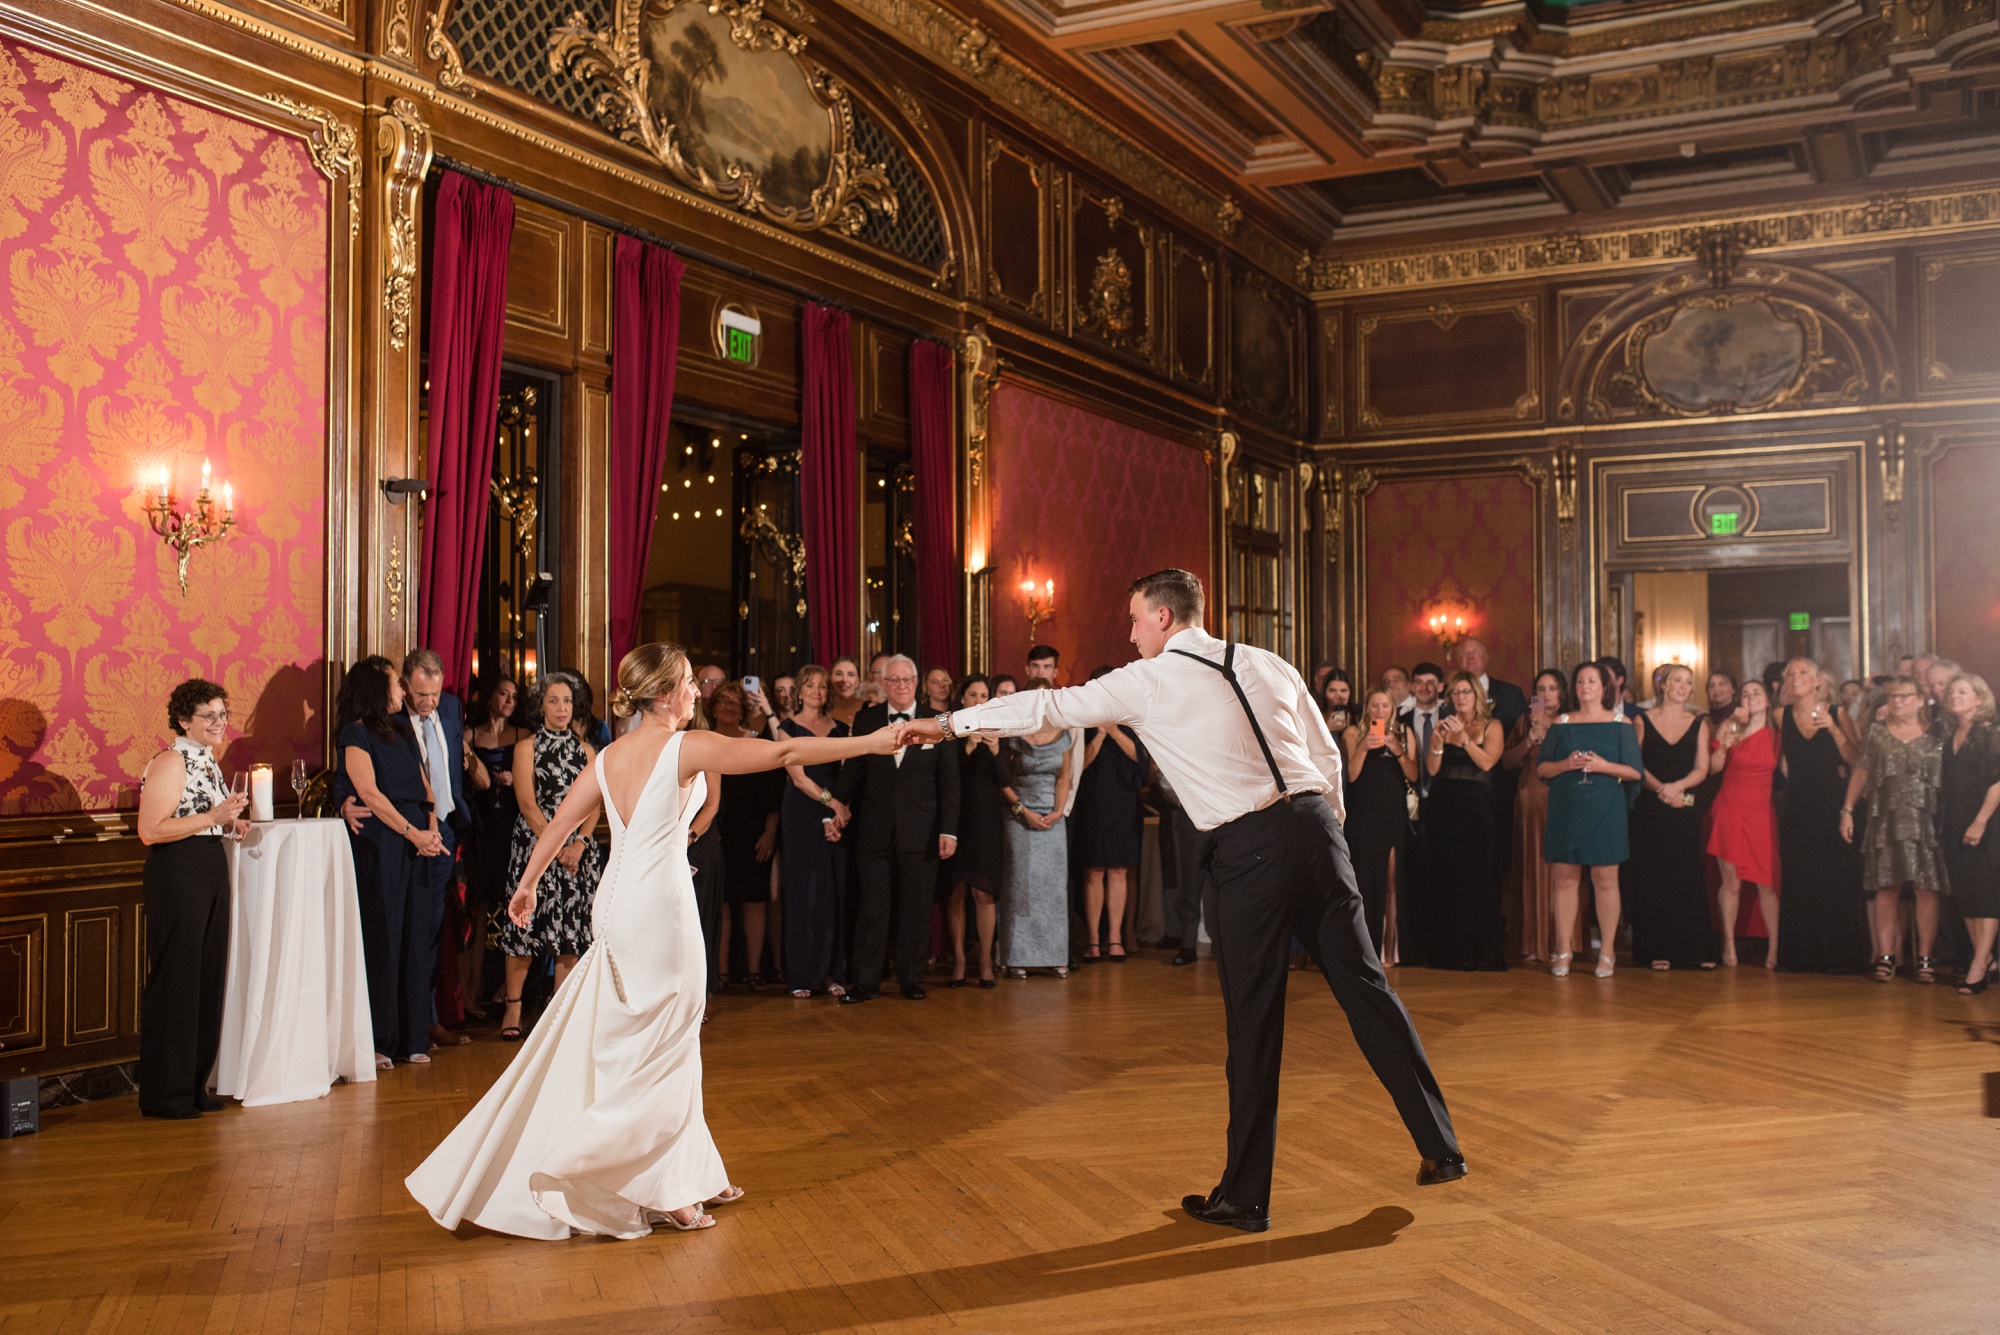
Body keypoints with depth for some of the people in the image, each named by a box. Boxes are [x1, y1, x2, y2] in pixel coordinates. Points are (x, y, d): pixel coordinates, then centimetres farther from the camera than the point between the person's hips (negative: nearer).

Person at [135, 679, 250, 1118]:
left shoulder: (207, 760, 16)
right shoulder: (171, 762, -12)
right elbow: (150, 830, -20)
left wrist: (231, 823, 9)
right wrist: (213, 817, -23)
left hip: (210, 872, 9)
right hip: (177, 874, -9)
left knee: (208, 977, 11)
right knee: (175, 979, -3)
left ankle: (194, 1084, 21)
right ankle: (165, 1094, 6)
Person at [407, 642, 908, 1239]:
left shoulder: (611, 755, 7)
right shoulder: (687, 748, -12)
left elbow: (561, 821, 13)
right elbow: (784, 752, -16)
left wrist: (528, 884, 26)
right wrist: (872, 742, -13)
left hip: (618, 906, 7)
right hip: (659, 909, -7)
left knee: (665, 1048, 15)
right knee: (658, 1053, 4)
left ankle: (686, 1178, 24)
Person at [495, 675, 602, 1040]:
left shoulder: (586, 751, 13)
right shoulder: (526, 747, 4)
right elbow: (527, 803, -5)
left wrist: (578, 844, -11)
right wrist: (555, 846, -12)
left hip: (578, 850, 3)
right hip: (534, 844, -3)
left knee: (571, 929, 1)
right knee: (526, 926, -5)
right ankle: (513, 1008, 5)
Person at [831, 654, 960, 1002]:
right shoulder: (865, 720, 5)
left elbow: (949, 781, 1)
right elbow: (851, 773, 6)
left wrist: (949, 829, -4)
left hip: (921, 831, 0)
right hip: (875, 830, 1)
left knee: (916, 909, 7)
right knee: (871, 908, 3)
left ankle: (911, 979, 18)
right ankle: (865, 982, 10)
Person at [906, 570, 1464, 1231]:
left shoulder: (1148, 681, 2)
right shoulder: (1268, 665, 16)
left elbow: (1046, 707, 6)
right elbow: (1329, 759, 17)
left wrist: (948, 723, 15)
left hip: (1248, 851, -5)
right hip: (1313, 826, 5)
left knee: (1255, 1025, 2)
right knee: (1364, 984, 12)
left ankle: (1245, 1198, 12)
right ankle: (1440, 1146, 19)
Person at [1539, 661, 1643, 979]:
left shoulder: (1620, 724, 6)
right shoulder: (1561, 723, 11)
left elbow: (1635, 772, 1)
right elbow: (1542, 767, 9)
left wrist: (1603, 766, -14)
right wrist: (1566, 764, -10)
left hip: (1605, 810, -2)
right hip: (1566, 809, 2)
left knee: (1605, 880, -2)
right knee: (1565, 879, 1)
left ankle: (1607, 952, 5)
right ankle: (1563, 951, 6)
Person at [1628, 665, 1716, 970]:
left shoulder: (1698, 723, 9)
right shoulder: (1643, 721, 6)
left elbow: (1701, 769, 2)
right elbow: (1635, 765, 1)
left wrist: (1676, 787, -15)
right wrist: (1660, 788, -14)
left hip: (1685, 810, 1)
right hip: (1650, 810, -1)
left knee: (1688, 879, -2)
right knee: (1653, 879, -2)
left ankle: (1696, 948, 4)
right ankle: (1658, 949, 3)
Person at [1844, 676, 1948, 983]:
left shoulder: (1934, 736, 4)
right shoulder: (1877, 733, 10)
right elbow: (1861, 772, 10)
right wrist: (1847, 810, 3)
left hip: (1925, 822, -1)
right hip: (1886, 821, 1)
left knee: (1926, 888, -3)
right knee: (1886, 887, 0)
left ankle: (1925, 957, 2)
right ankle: (1885, 956, 3)